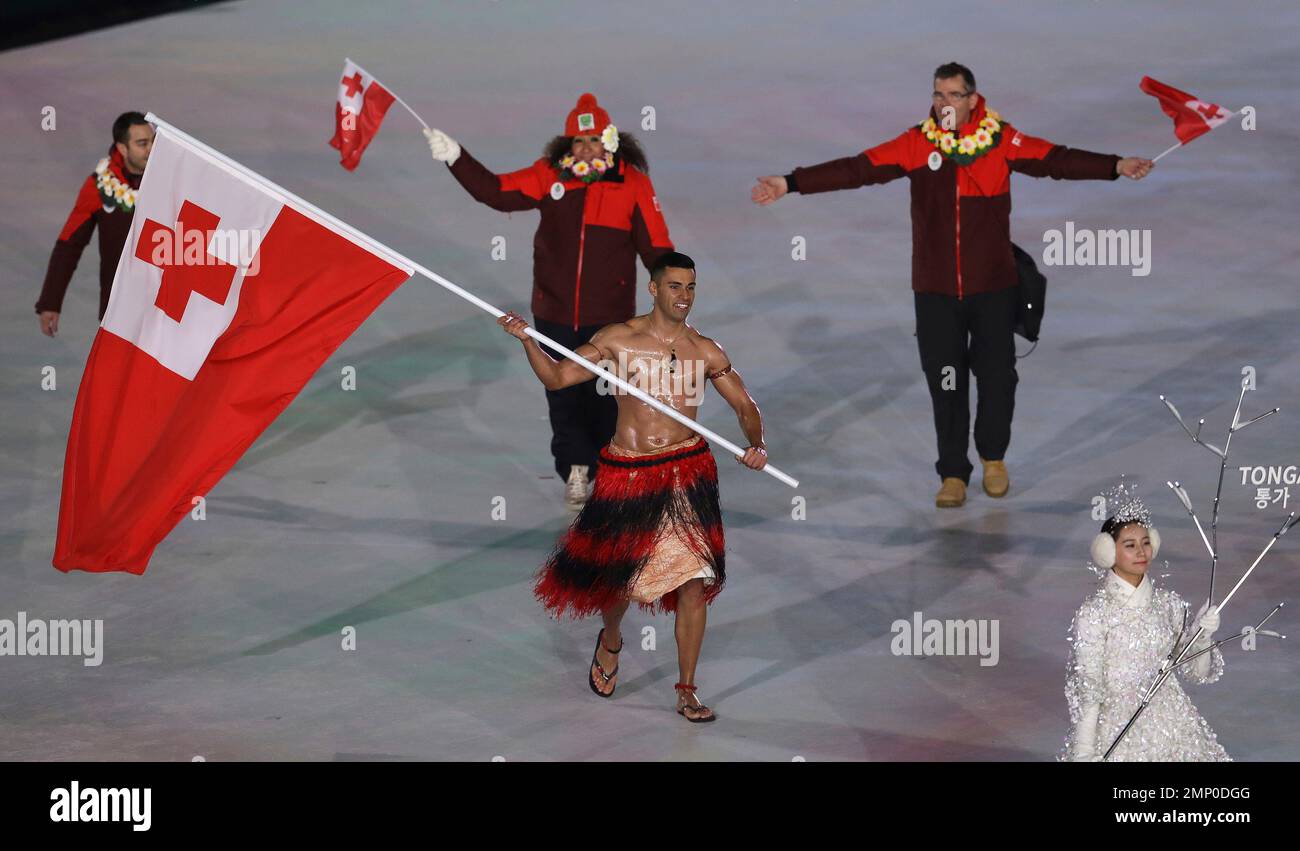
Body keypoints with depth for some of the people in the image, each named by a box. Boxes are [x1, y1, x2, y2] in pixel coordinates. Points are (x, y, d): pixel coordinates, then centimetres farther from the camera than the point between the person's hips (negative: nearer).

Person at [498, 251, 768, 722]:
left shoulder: (706, 351, 3)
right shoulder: (619, 339, -1)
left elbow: (744, 404, 9)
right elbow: (556, 377, 3)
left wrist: (757, 444, -9)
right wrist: (527, 340, -11)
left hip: (687, 471, 1)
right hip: (626, 472, -1)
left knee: (694, 581, -6)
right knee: (617, 575, 10)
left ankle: (686, 692, 5)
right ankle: (610, 642, 46)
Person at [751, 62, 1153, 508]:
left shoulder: (1001, 141, -3)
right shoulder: (916, 144, -2)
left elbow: (1056, 160, -10)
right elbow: (857, 169, -7)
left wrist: (1114, 166, -23)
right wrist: (791, 183, -15)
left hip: (992, 286, 0)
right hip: (935, 290, 0)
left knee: (997, 375, 6)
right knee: (945, 384, 2)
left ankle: (993, 458, 31)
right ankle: (953, 473, 16)